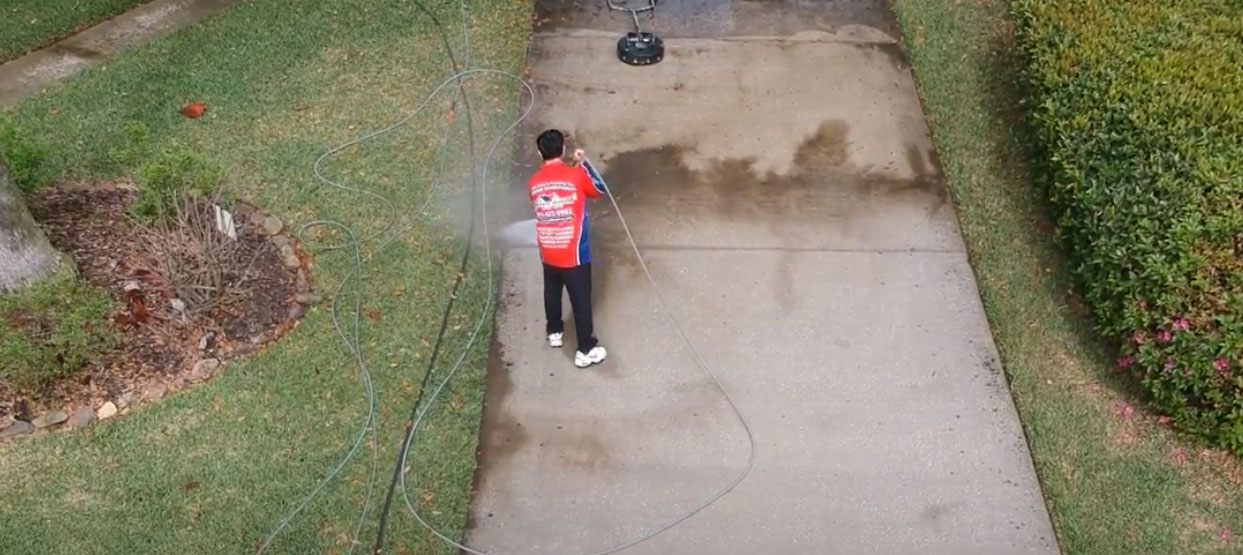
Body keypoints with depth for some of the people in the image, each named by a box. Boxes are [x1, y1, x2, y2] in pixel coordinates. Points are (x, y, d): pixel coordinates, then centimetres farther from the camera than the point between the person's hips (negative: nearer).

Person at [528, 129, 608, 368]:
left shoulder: (534, 183, -2)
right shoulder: (576, 176, -15)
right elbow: (598, 190, 4)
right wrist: (583, 164, 9)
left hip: (548, 254, 4)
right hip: (574, 254, -4)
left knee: (552, 293, 26)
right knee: (581, 300, 6)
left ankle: (554, 333, 44)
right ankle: (585, 350, 12)